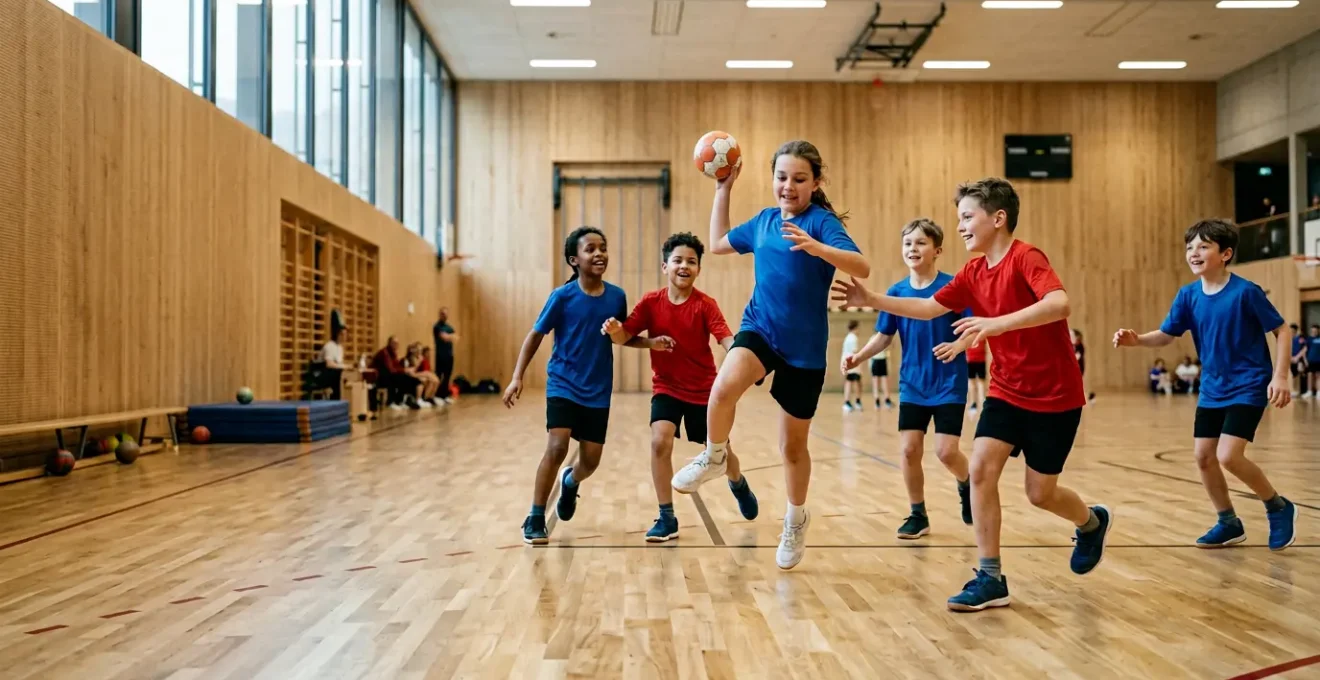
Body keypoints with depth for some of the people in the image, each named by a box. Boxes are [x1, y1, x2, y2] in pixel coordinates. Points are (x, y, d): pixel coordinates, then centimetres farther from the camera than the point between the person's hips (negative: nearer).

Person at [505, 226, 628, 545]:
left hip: (598, 392, 3)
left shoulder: (617, 296, -4)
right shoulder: (562, 296, -12)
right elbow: (535, 335, -5)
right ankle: (535, 519, -3)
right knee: (556, 447, -19)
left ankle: (570, 482, 44)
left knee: (591, 460, 6)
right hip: (563, 385, -3)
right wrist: (517, 377, -12)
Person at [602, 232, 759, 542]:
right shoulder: (651, 302, -9)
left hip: (704, 390, 0)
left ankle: (739, 484, 47)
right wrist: (632, 336, -31)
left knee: (721, 453, 9)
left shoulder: (705, 304, -15)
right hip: (666, 388, 1)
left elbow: (727, 340, -25)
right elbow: (625, 336, -7)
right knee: (660, 441, -22)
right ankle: (667, 518, -8)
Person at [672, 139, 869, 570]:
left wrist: (816, 248, -41)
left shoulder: (822, 221, -10)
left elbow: (862, 267, -25)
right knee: (723, 388, -32)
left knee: (793, 446, 10)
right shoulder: (764, 220, 7)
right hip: (759, 329, 3)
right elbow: (718, 244, 24)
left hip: (804, 346, -3)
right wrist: (723, 189, 17)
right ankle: (714, 457, -4)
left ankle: (796, 520, 34)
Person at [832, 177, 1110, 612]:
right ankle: (991, 579, -3)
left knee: (1040, 493, 4)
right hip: (1006, 391, 6)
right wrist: (871, 299, 0)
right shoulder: (974, 272, 3)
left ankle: (1092, 523, 39)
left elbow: (1059, 303, -35)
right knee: (981, 467, -11)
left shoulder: (1025, 257, -19)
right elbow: (929, 307, 9)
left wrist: (996, 323, -44)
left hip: (1054, 396, -6)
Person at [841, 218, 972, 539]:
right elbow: (884, 336, 6)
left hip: (949, 385, -3)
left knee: (946, 451, -8)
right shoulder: (896, 292, 0)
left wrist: (960, 343, -31)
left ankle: (966, 486, 27)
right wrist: (859, 356, -9)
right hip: (912, 386, 4)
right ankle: (918, 515, 16)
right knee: (909, 449, -1)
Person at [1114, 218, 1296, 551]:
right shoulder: (1188, 295, -2)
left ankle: (1279, 508, 9)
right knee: (1204, 456, 5)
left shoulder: (1245, 292, -16)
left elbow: (1281, 330, -8)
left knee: (1228, 456, -17)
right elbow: (1165, 335, 2)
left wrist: (1280, 376, -16)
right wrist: (1137, 339, -18)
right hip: (1212, 389, 6)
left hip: (1248, 387, -6)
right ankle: (1229, 523, 24)